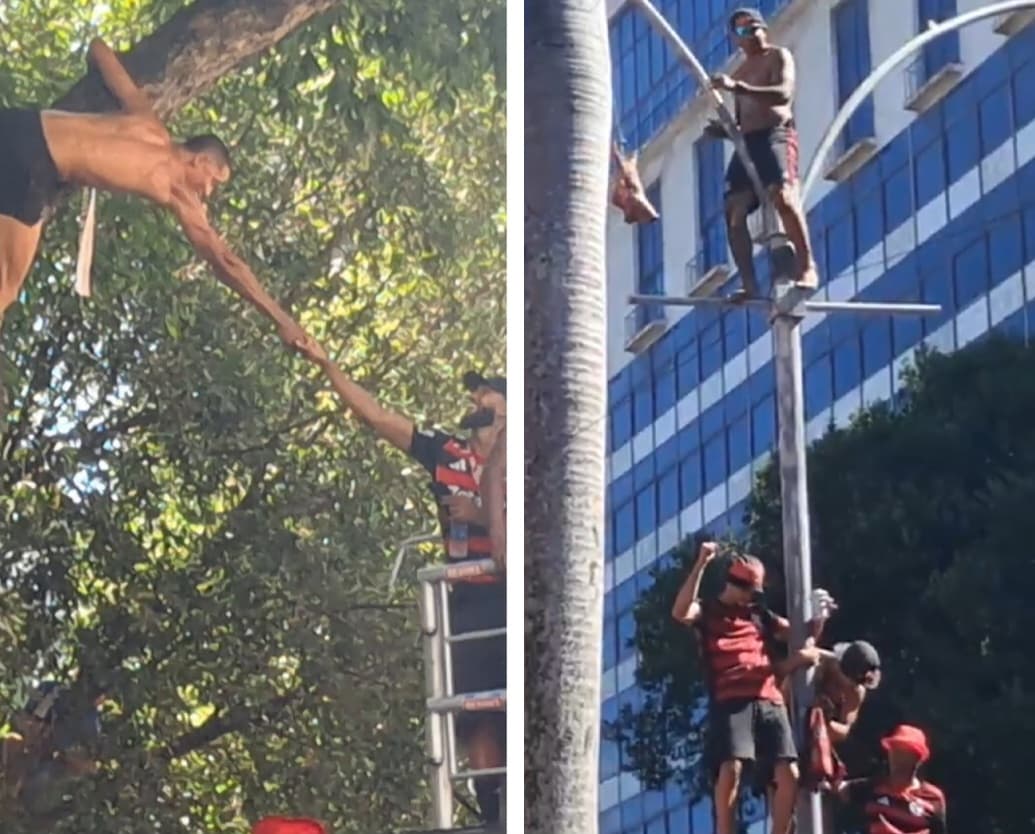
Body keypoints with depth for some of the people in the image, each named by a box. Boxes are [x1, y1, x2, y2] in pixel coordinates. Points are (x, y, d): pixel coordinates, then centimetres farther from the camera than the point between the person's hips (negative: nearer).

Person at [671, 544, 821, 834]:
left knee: (789, 774, -5)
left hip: (769, 702, 5)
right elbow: (680, 613, -11)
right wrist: (701, 564, -15)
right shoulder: (708, 610, 12)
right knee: (731, 768, -22)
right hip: (730, 703, -5)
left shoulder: (759, 614, 27)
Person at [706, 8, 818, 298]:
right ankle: (749, 284, -11)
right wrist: (722, 130, 3)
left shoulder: (778, 56, 6)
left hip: (776, 135, -7)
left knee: (783, 196, -28)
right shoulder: (738, 74, 25)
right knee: (734, 211, -8)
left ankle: (807, 267, -28)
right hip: (747, 142, 7)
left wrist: (738, 88, -26)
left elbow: (784, 93, -14)